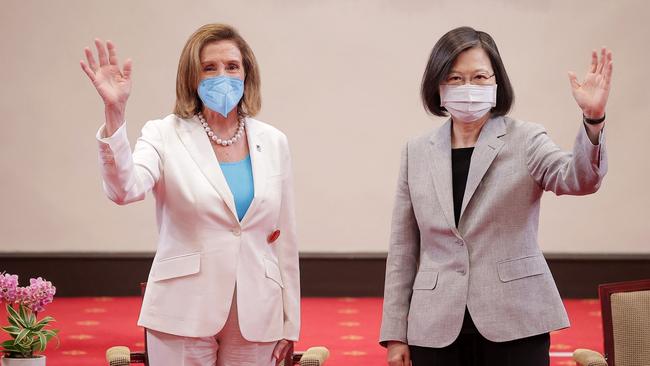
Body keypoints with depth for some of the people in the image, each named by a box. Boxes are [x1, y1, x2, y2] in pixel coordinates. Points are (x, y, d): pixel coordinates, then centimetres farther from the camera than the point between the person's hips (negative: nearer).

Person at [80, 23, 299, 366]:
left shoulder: (272, 142, 7)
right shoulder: (166, 135, -3)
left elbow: (284, 237, 10)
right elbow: (124, 190, -23)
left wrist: (290, 322, 10)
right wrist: (114, 113, -36)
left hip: (256, 317, 3)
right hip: (185, 313, -3)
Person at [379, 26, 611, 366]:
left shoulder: (524, 140, 2)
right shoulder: (417, 152, 9)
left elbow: (578, 179, -17)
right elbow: (403, 249, 10)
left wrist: (592, 119, -36)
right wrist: (395, 335, 7)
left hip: (514, 325, -2)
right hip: (437, 329, 2)